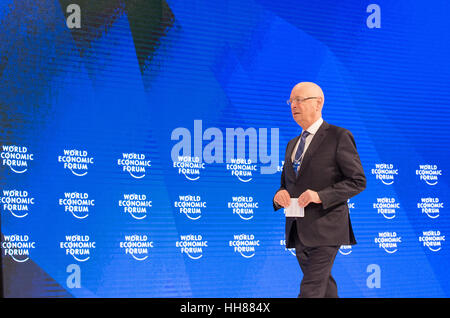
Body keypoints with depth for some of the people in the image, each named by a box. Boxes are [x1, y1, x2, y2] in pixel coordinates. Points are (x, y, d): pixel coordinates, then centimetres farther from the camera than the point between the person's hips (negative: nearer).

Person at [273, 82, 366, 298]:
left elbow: (358, 181, -7)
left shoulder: (339, 137, -4)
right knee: (324, 287, 16)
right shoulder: (292, 144, 18)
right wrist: (280, 194, -2)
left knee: (311, 290, -12)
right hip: (298, 231, 7)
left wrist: (321, 196, -19)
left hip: (325, 230, -7)